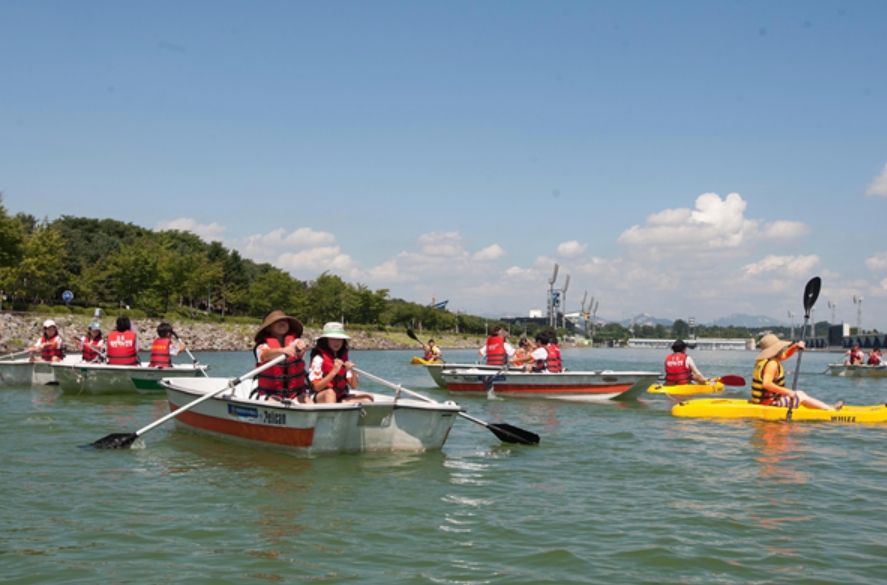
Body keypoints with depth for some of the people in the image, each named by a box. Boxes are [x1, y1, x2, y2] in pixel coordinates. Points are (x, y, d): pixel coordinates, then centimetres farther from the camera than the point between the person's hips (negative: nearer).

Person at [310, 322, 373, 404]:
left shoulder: (344, 358, 9)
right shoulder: (319, 358, -8)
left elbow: (354, 387, 6)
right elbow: (316, 387, -16)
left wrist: (353, 372, -14)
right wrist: (334, 371, -25)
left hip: (340, 398, 6)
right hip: (321, 398, -6)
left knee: (368, 398, -12)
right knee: (330, 392, -38)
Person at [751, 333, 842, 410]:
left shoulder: (764, 360, 11)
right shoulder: (772, 364, -21)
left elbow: (785, 355, 23)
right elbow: (766, 384, -33)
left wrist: (796, 346, 6)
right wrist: (787, 391, -28)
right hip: (769, 402, -10)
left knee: (800, 393, 21)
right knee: (802, 397, 3)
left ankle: (825, 407, 29)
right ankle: (832, 409, 12)